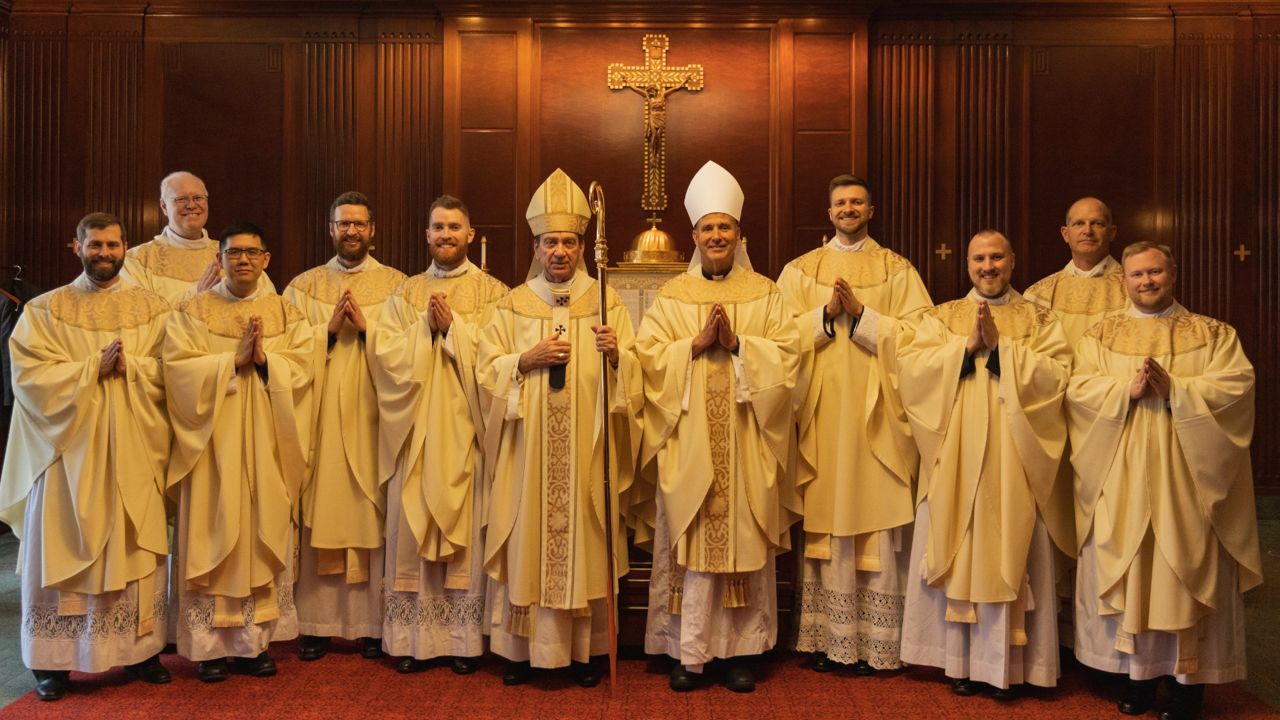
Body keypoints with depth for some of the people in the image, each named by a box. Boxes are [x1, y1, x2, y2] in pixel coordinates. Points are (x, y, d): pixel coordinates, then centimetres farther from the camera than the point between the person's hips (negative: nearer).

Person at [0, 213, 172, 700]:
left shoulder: (152, 308, 7)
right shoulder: (45, 310, 4)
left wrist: (126, 365, -16)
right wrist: (95, 368, -15)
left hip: (133, 450, 1)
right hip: (68, 447, -1)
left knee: (135, 548, 5)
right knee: (64, 550, 4)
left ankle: (140, 650, 15)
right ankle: (53, 659, 15)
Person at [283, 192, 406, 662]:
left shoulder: (396, 284, 8)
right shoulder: (304, 286, 13)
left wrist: (366, 325, -12)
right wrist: (329, 328, -9)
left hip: (374, 417, -1)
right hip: (321, 416, 1)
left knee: (373, 515, -1)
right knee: (320, 515, 0)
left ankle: (374, 623, 9)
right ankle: (317, 623, 10)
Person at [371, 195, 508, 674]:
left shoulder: (492, 293, 5)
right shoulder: (405, 294, 13)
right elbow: (386, 355, 2)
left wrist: (454, 326, -12)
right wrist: (427, 326, -9)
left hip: (465, 429, -2)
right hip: (416, 431, 2)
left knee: (467, 529, 0)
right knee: (412, 529, 2)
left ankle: (465, 639, 11)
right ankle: (414, 638, 13)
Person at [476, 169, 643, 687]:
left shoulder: (606, 303, 6)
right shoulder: (512, 305, 8)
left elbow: (634, 375, 3)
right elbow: (486, 370, 3)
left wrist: (616, 355, -17)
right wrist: (529, 360, -12)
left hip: (587, 450, 0)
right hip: (528, 451, 1)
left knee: (585, 541, 3)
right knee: (527, 543, 2)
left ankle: (584, 648, 16)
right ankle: (522, 646, 15)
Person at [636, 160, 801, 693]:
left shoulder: (765, 293, 9)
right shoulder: (672, 295, 9)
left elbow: (787, 353, 0)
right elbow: (648, 355, 0)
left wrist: (737, 343, -13)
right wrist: (697, 343, -12)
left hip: (744, 440, 0)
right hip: (689, 439, 0)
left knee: (744, 540, 3)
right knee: (690, 541, 0)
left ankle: (740, 650, 15)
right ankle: (688, 653, 10)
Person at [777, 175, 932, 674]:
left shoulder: (898, 270, 10)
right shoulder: (800, 271, 13)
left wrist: (860, 314, -11)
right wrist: (827, 312, -11)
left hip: (875, 415, 0)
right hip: (821, 415, 1)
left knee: (875, 522, -2)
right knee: (823, 521, 0)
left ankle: (876, 643, 8)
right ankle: (823, 638, 10)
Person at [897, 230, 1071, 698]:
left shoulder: (1039, 320, 10)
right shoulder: (941, 318, 11)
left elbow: (1055, 374, -6)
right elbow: (910, 365, -5)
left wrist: (1001, 346, -12)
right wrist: (967, 344, -12)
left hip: (1013, 459, -1)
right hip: (954, 457, 1)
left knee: (1009, 553, 1)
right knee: (956, 551, 2)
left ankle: (1007, 663, 13)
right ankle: (961, 660, 14)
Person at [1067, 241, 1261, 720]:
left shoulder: (1214, 334, 8)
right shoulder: (1100, 336, 10)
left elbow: (1236, 387, -6)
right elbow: (1079, 392, -1)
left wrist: (1174, 388, -18)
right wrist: (1127, 390, -17)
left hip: (1186, 479, -1)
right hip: (1122, 479, 1)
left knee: (1188, 571, 1)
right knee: (1128, 570, 3)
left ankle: (1188, 680, 12)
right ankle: (1139, 673, 14)